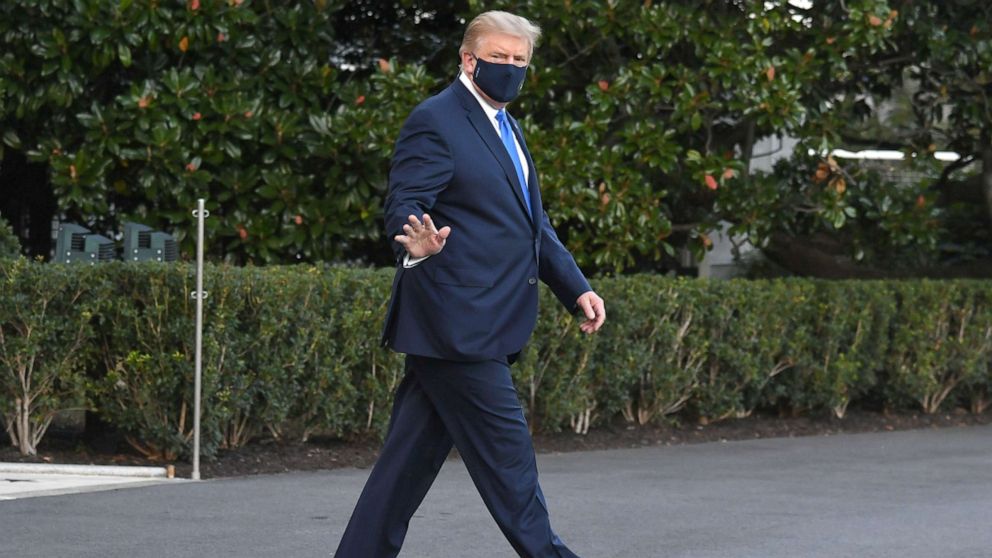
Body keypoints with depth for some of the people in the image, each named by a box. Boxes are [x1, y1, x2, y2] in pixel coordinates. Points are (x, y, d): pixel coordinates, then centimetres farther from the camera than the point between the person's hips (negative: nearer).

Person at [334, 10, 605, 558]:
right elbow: (404, 209, -16)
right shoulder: (434, 121, -9)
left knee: (410, 460, 9)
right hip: (456, 322, -9)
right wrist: (417, 245, -38)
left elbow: (532, 223, 26)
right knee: (506, 451, -5)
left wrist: (576, 288, 17)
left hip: (481, 327, 9)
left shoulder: (505, 127, 21)